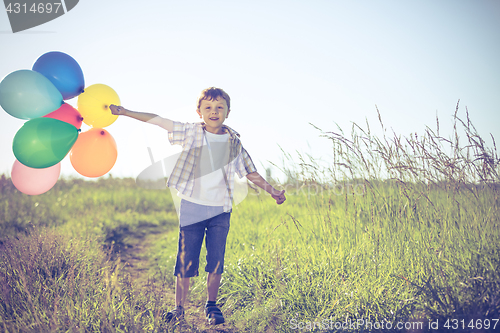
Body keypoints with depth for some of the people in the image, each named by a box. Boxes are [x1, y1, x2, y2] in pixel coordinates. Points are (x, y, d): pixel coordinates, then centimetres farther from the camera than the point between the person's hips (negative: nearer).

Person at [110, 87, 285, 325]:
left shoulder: (233, 141, 6)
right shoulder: (190, 132, 2)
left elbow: (250, 172, 12)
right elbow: (157, 120, 3)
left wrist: (272, 191, 6)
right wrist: (123, 111, 2)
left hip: (220, 209, 1)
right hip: (192, 206, -1)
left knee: (216, 260, 3)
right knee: (186, 259, 0)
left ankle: (211, 306, 20)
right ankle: (179, 307, 13)